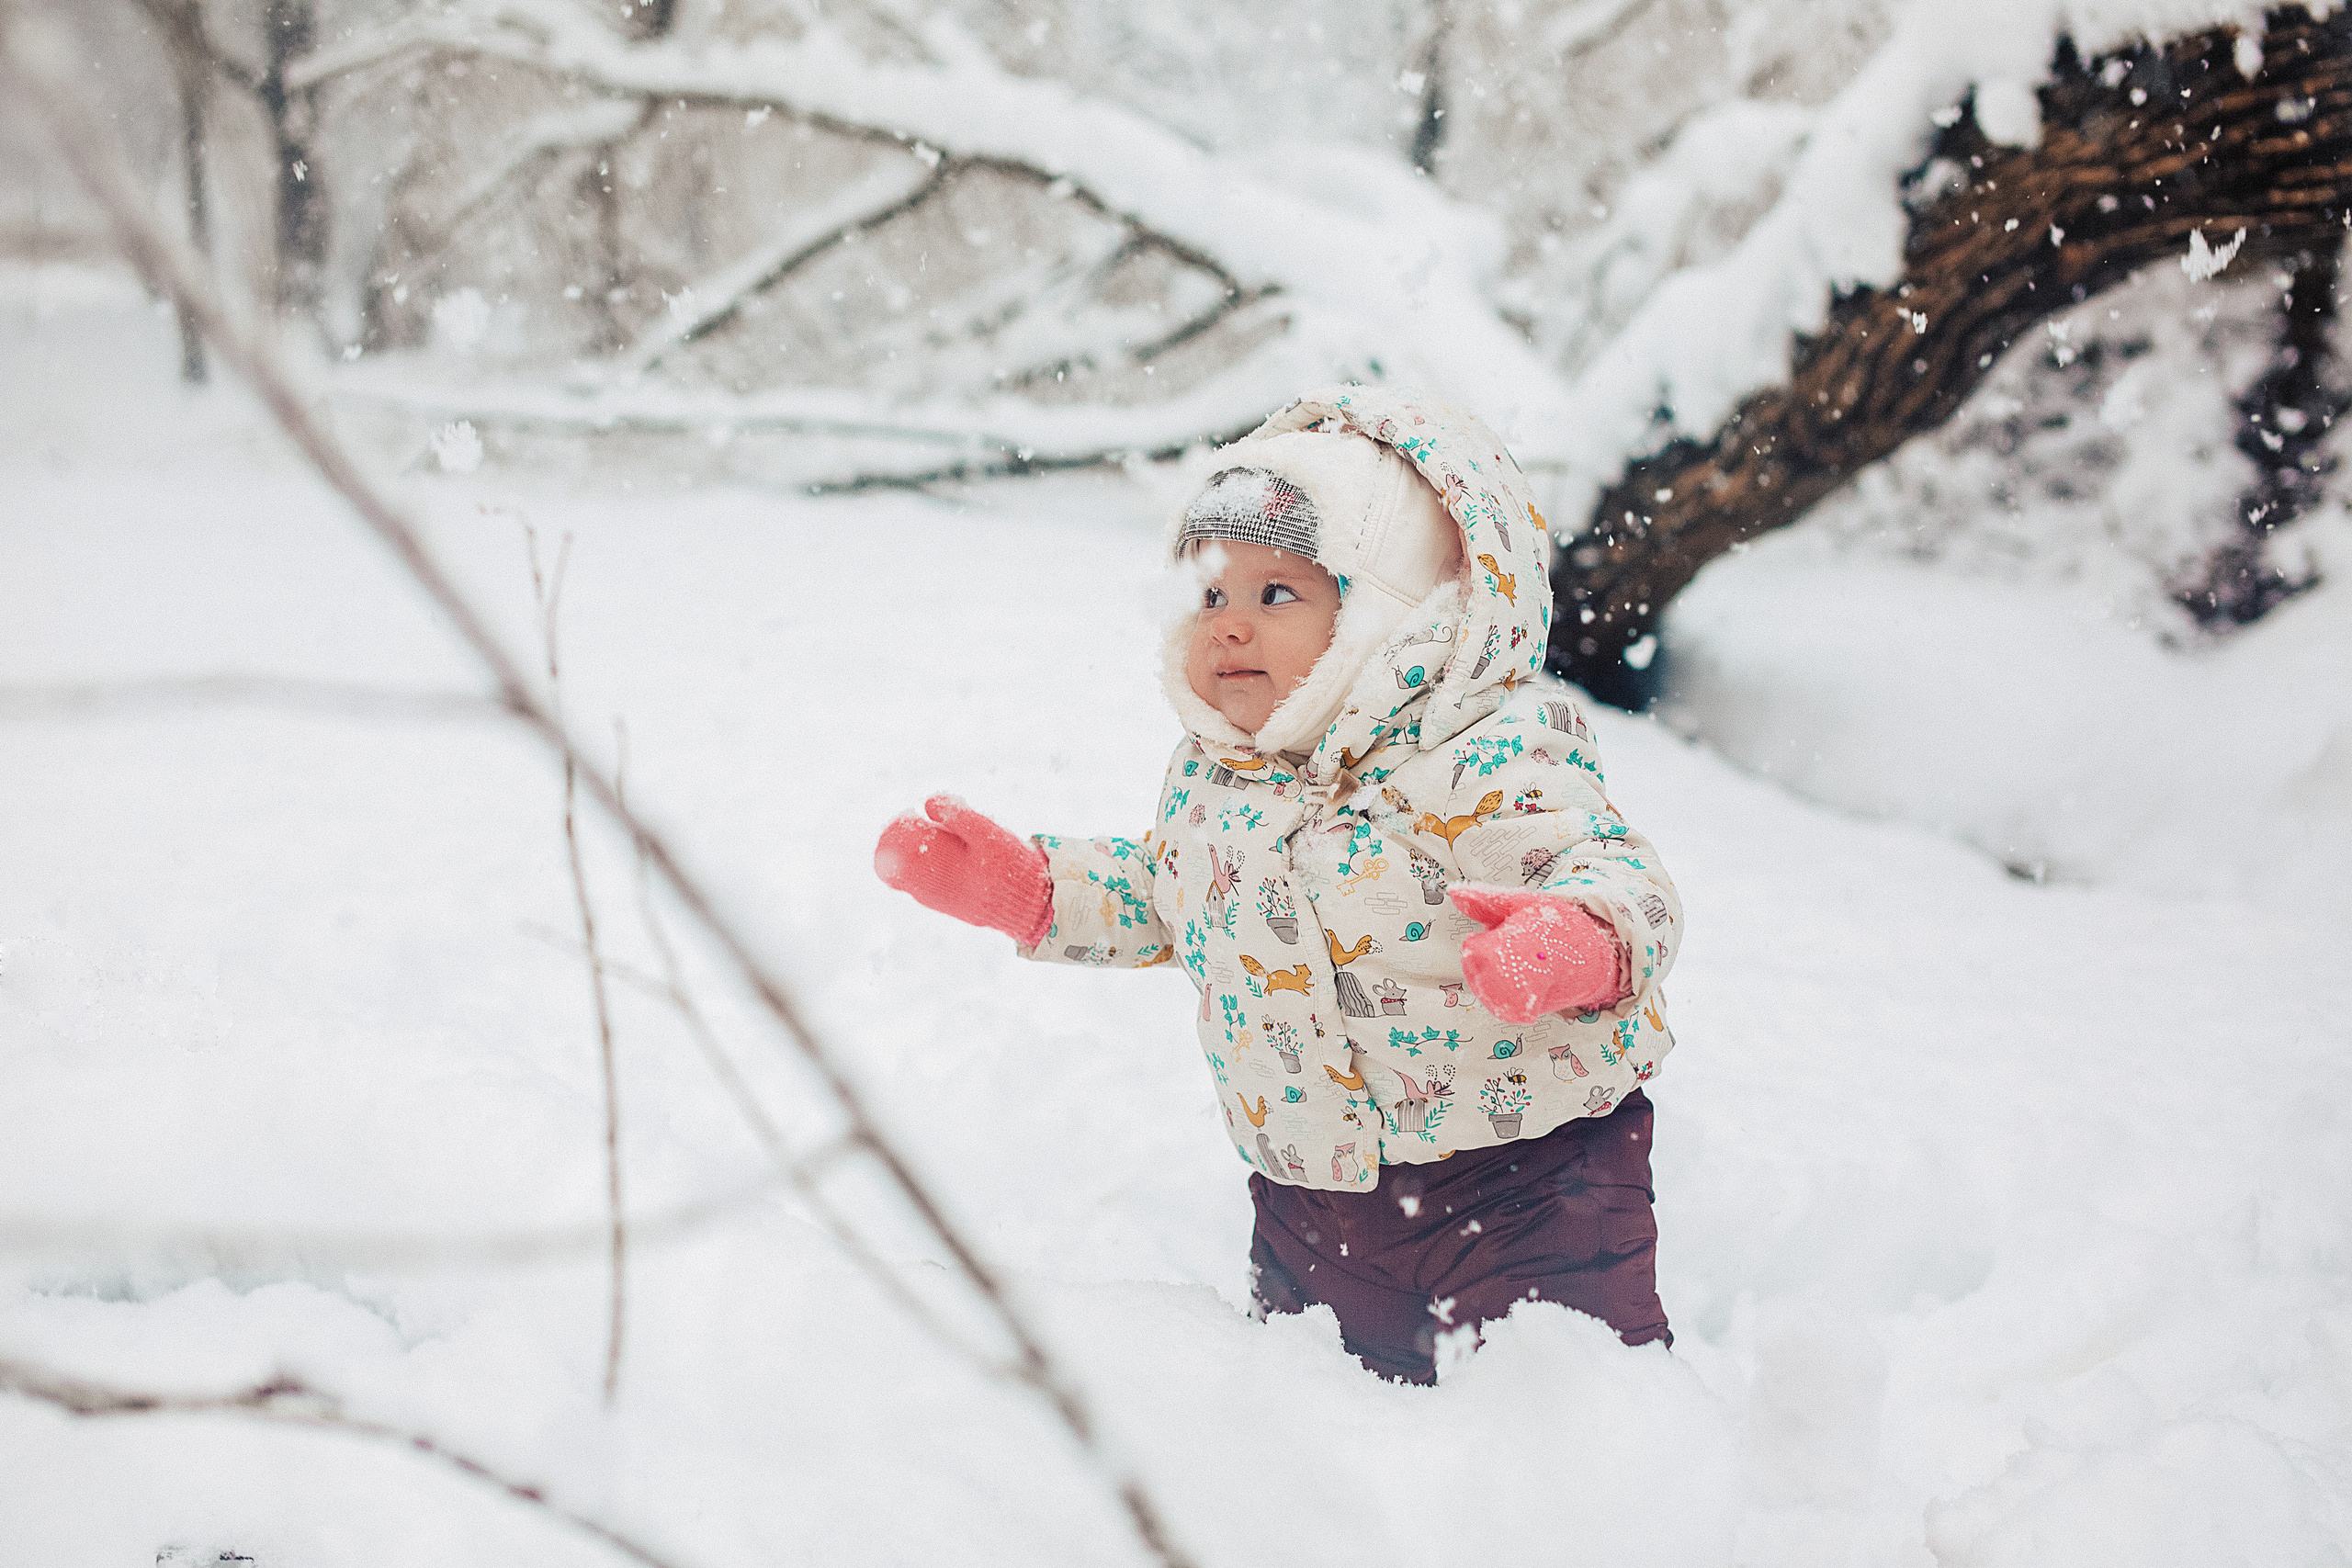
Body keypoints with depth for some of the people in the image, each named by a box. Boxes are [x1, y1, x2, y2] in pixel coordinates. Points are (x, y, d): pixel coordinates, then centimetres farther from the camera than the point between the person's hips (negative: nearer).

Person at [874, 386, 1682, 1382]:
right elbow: (1158, 893, 22)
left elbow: (1616, 874, -29)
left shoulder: (1492, 757, -21)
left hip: (1522, 1171, -6)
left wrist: (1579, 946, -51)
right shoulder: (1212, 774, 3)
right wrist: (1020, 886, 12)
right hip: (1314, 1192, 6)